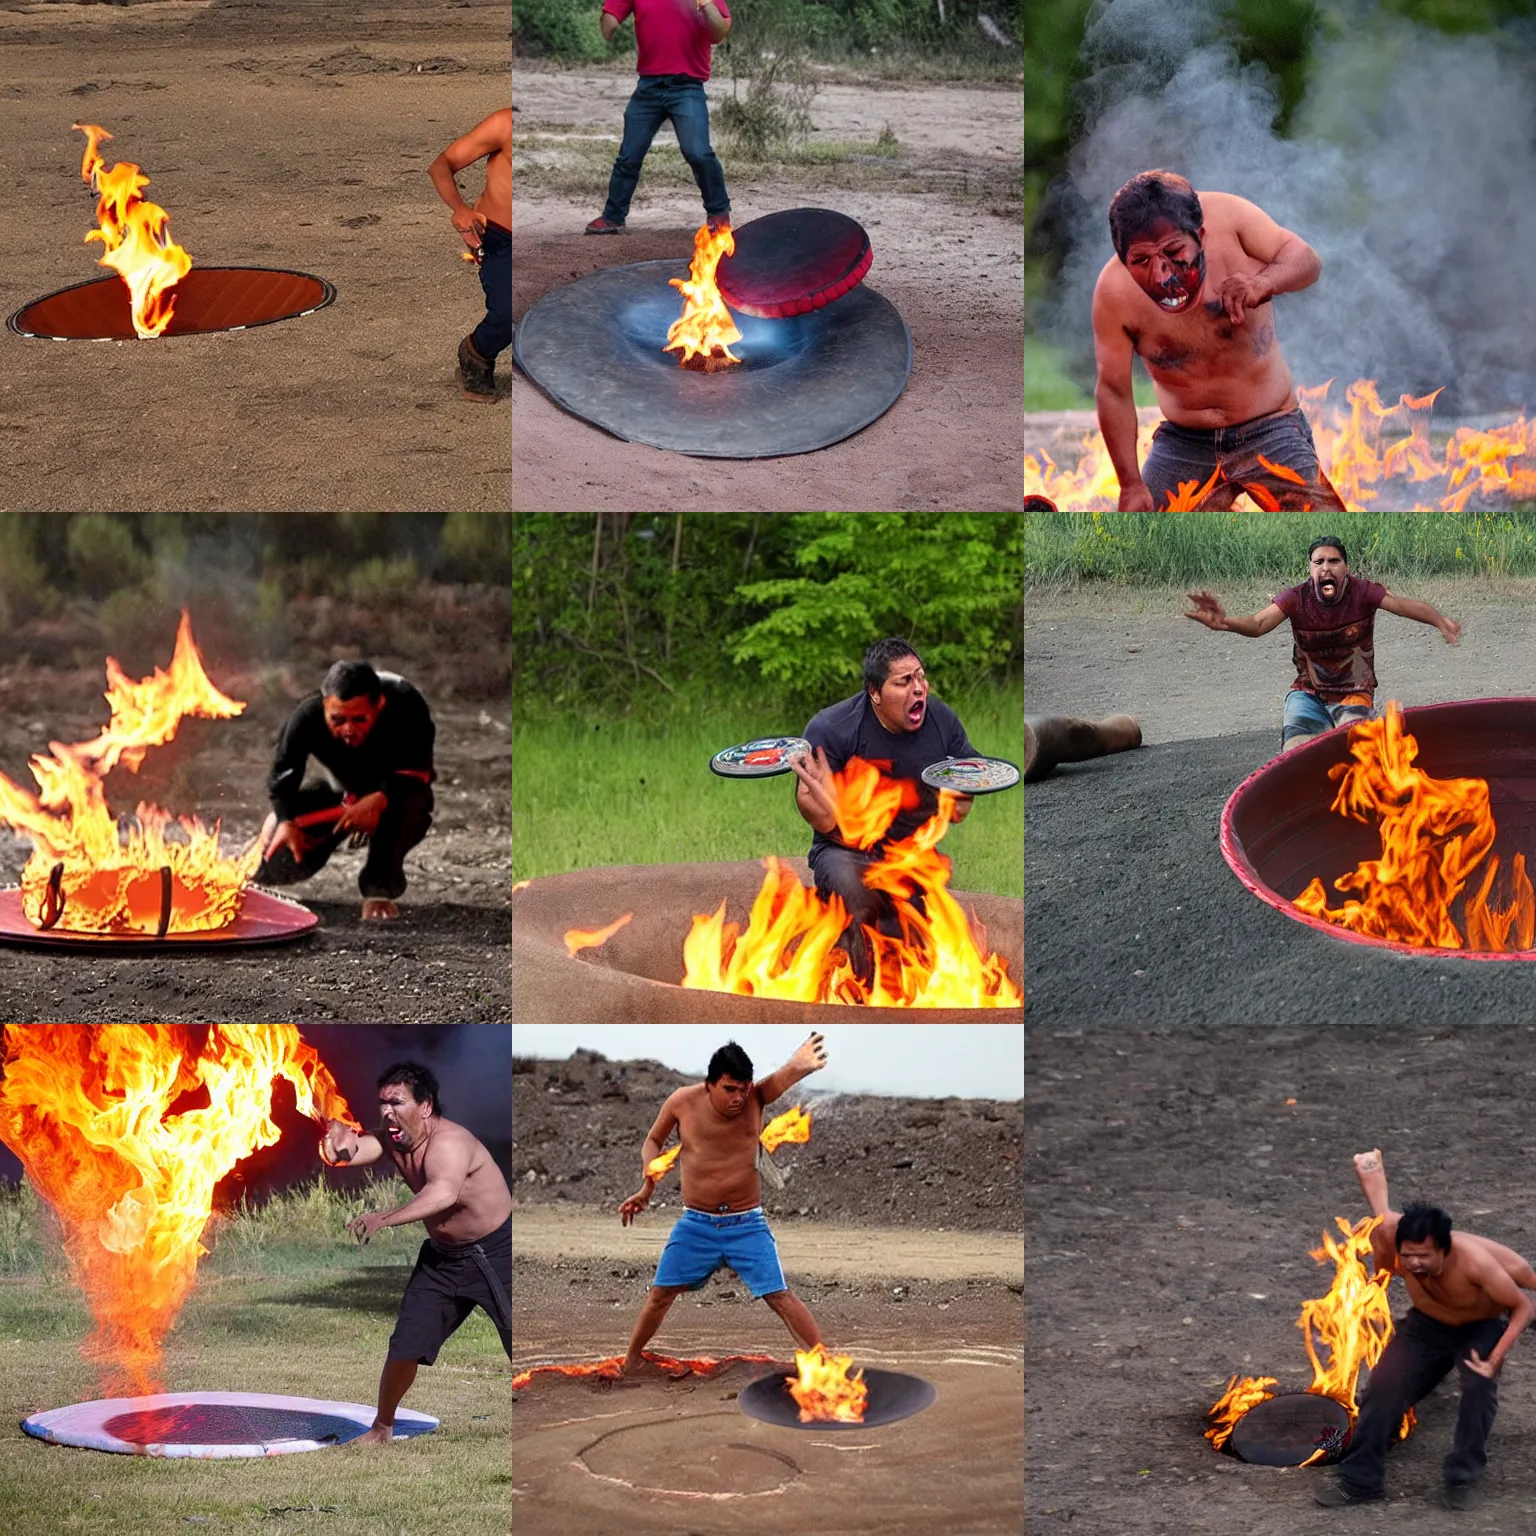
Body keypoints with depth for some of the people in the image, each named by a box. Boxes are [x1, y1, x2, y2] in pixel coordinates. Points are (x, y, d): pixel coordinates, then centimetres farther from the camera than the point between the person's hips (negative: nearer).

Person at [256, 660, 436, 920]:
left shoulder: (407, 708, -32)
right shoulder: (307, 715, -25)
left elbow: (417, 775, -33)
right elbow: (282, 772, -15)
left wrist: (378, 800, -50)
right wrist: (285, 820, -30)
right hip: (339, 796, 3)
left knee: (403, 801, -40)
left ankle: (381, 889, -17)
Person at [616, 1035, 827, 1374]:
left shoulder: (756, 1097, -14)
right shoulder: (682, 1102, -11)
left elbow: (784, 1077, -37)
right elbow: (653, 1141, 8)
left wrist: (799, 1066, -61)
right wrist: (647, 1187, -9)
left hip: (747, 1225, -2)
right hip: (695, 1225, 2)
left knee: (780, 1297, -8)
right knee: (660, 1294, 9)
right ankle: (630, 1362, 30)